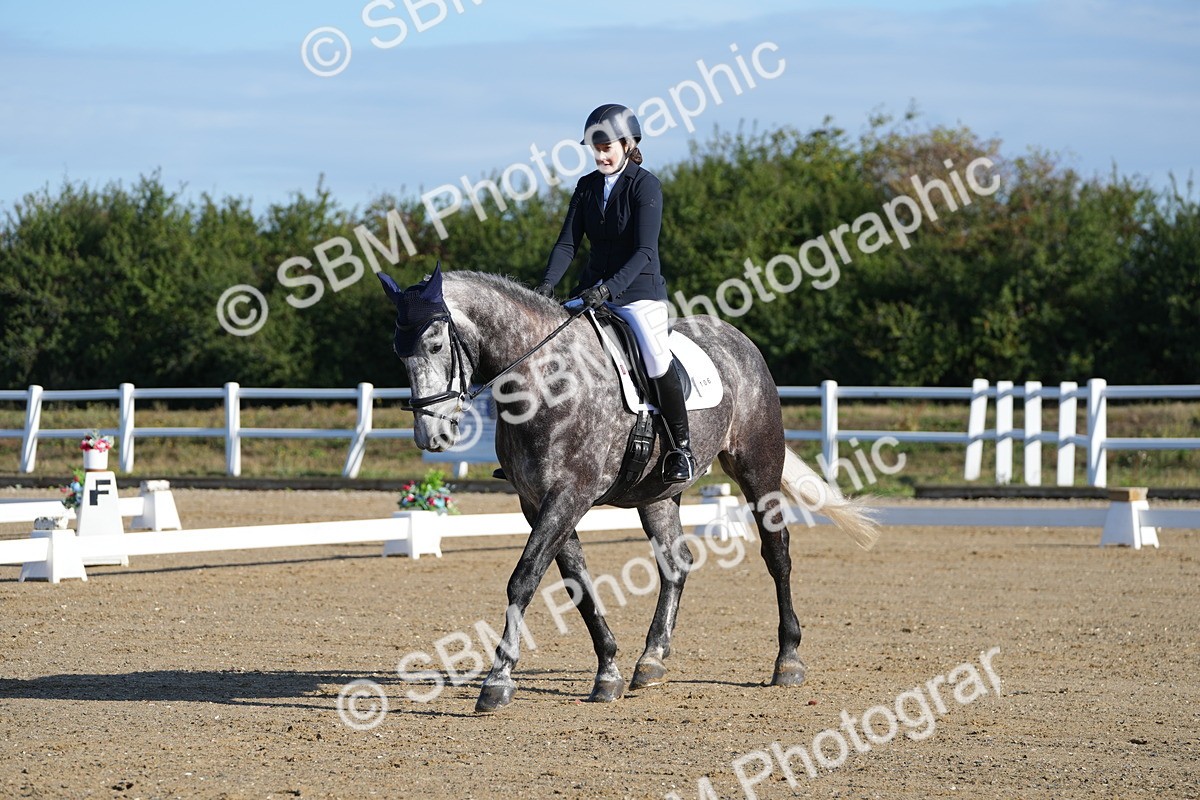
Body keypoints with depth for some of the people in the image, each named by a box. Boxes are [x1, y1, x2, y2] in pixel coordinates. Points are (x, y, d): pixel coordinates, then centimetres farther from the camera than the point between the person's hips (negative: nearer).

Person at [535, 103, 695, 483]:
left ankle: (681, 447, -9)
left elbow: (644, 252, -18)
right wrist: (547, 283, -15)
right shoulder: (587, 186, 8)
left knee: (656, 360, -25)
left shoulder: (645, 185, -10)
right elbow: (568, 242, 2)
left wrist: (610, 287, -30)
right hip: (593, 290, 6)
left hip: (639, 290, -6)